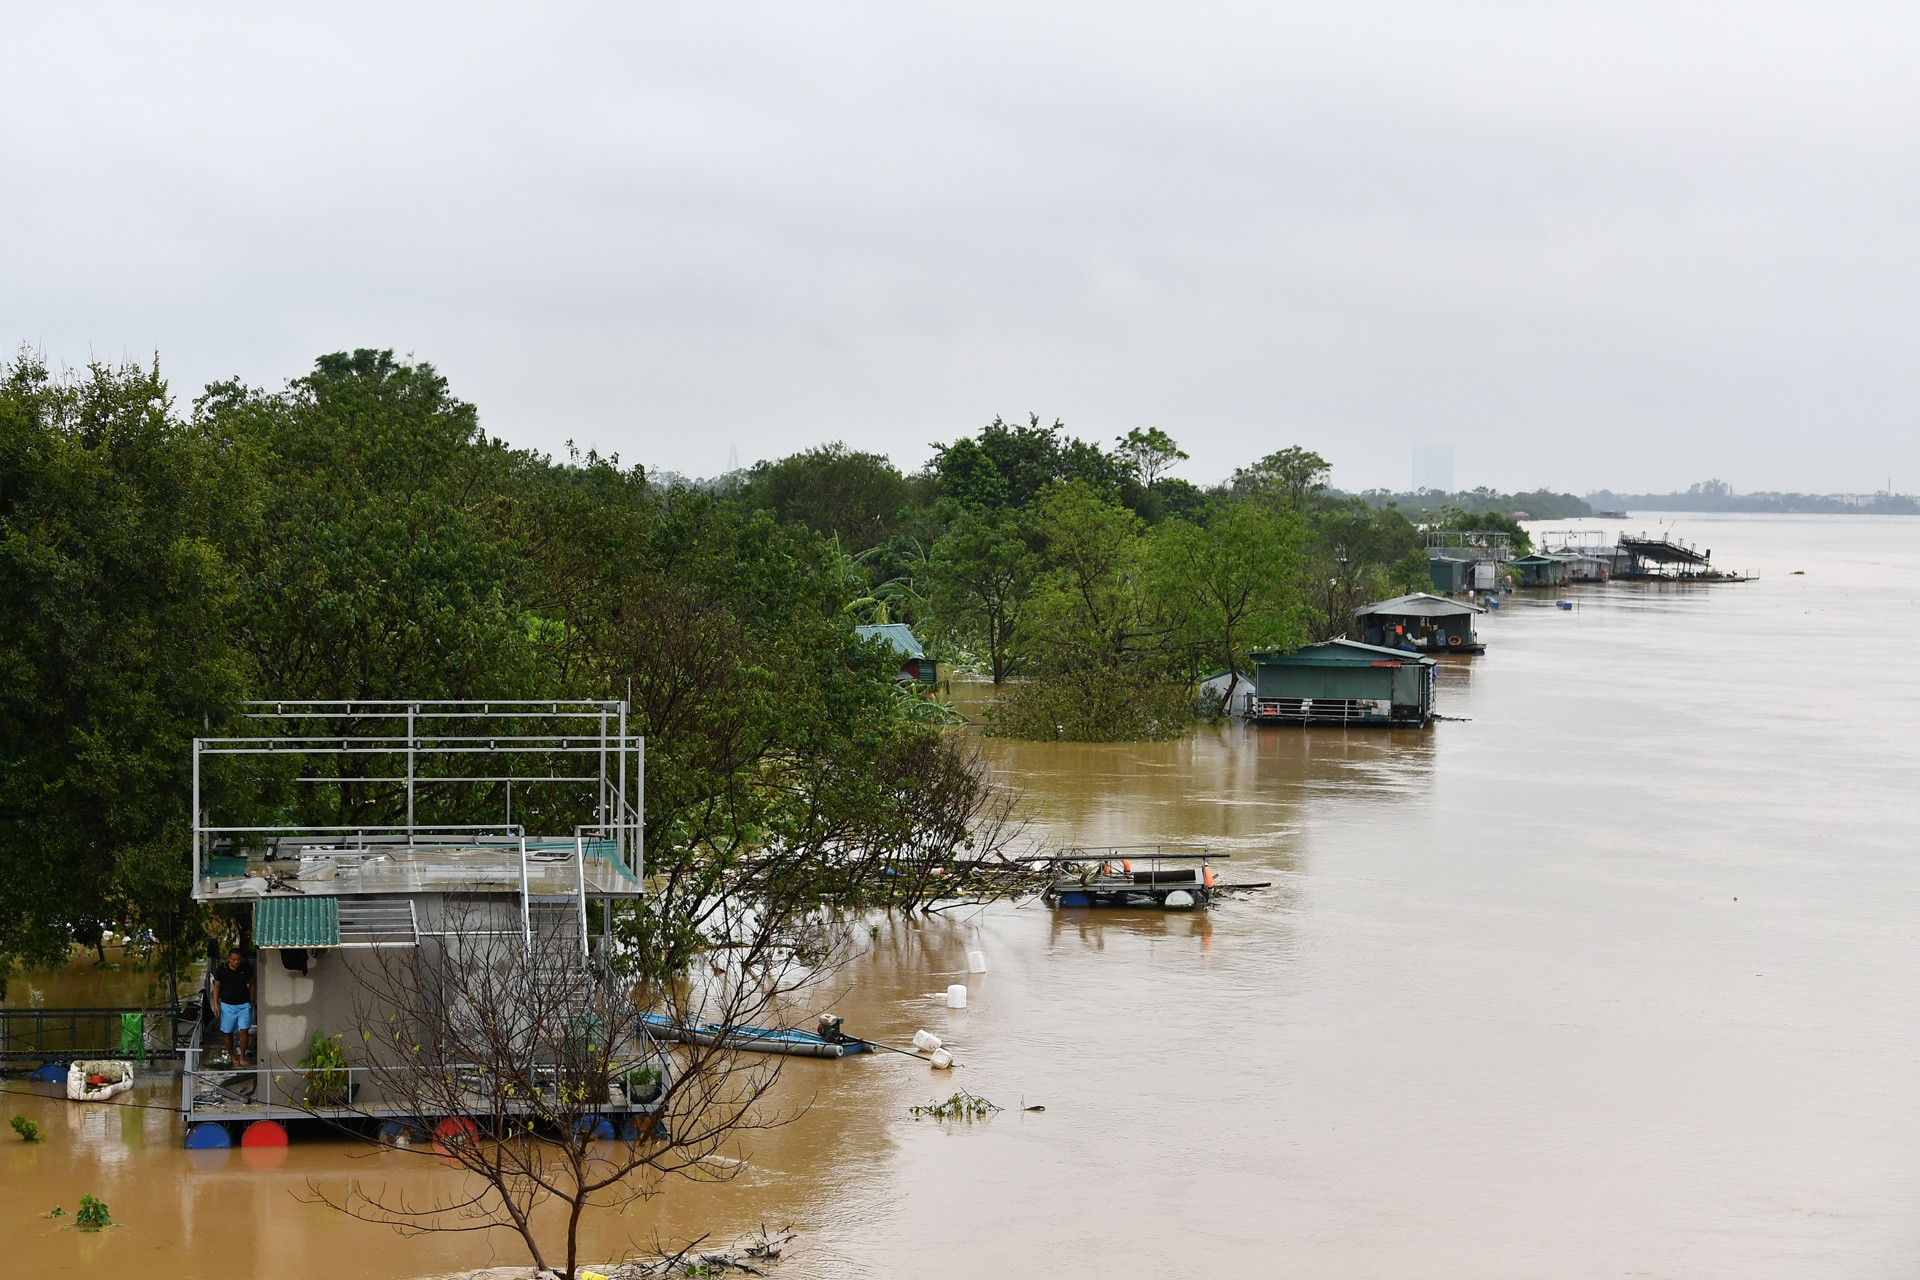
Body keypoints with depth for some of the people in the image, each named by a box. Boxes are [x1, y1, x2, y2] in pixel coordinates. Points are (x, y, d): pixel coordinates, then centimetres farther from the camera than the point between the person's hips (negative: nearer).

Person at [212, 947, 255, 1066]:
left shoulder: (247, 968, -5)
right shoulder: (221, 970, -9)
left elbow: (251, 984, 8)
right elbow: (216, 987, 0)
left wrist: (251, 1001, 8)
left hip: (244, 1005, 0)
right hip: (227, 1006, 0)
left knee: (244, 1030, -11)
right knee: (228, 1033, 8)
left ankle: (242, 1056, 2)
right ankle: (232, 1056, 25)